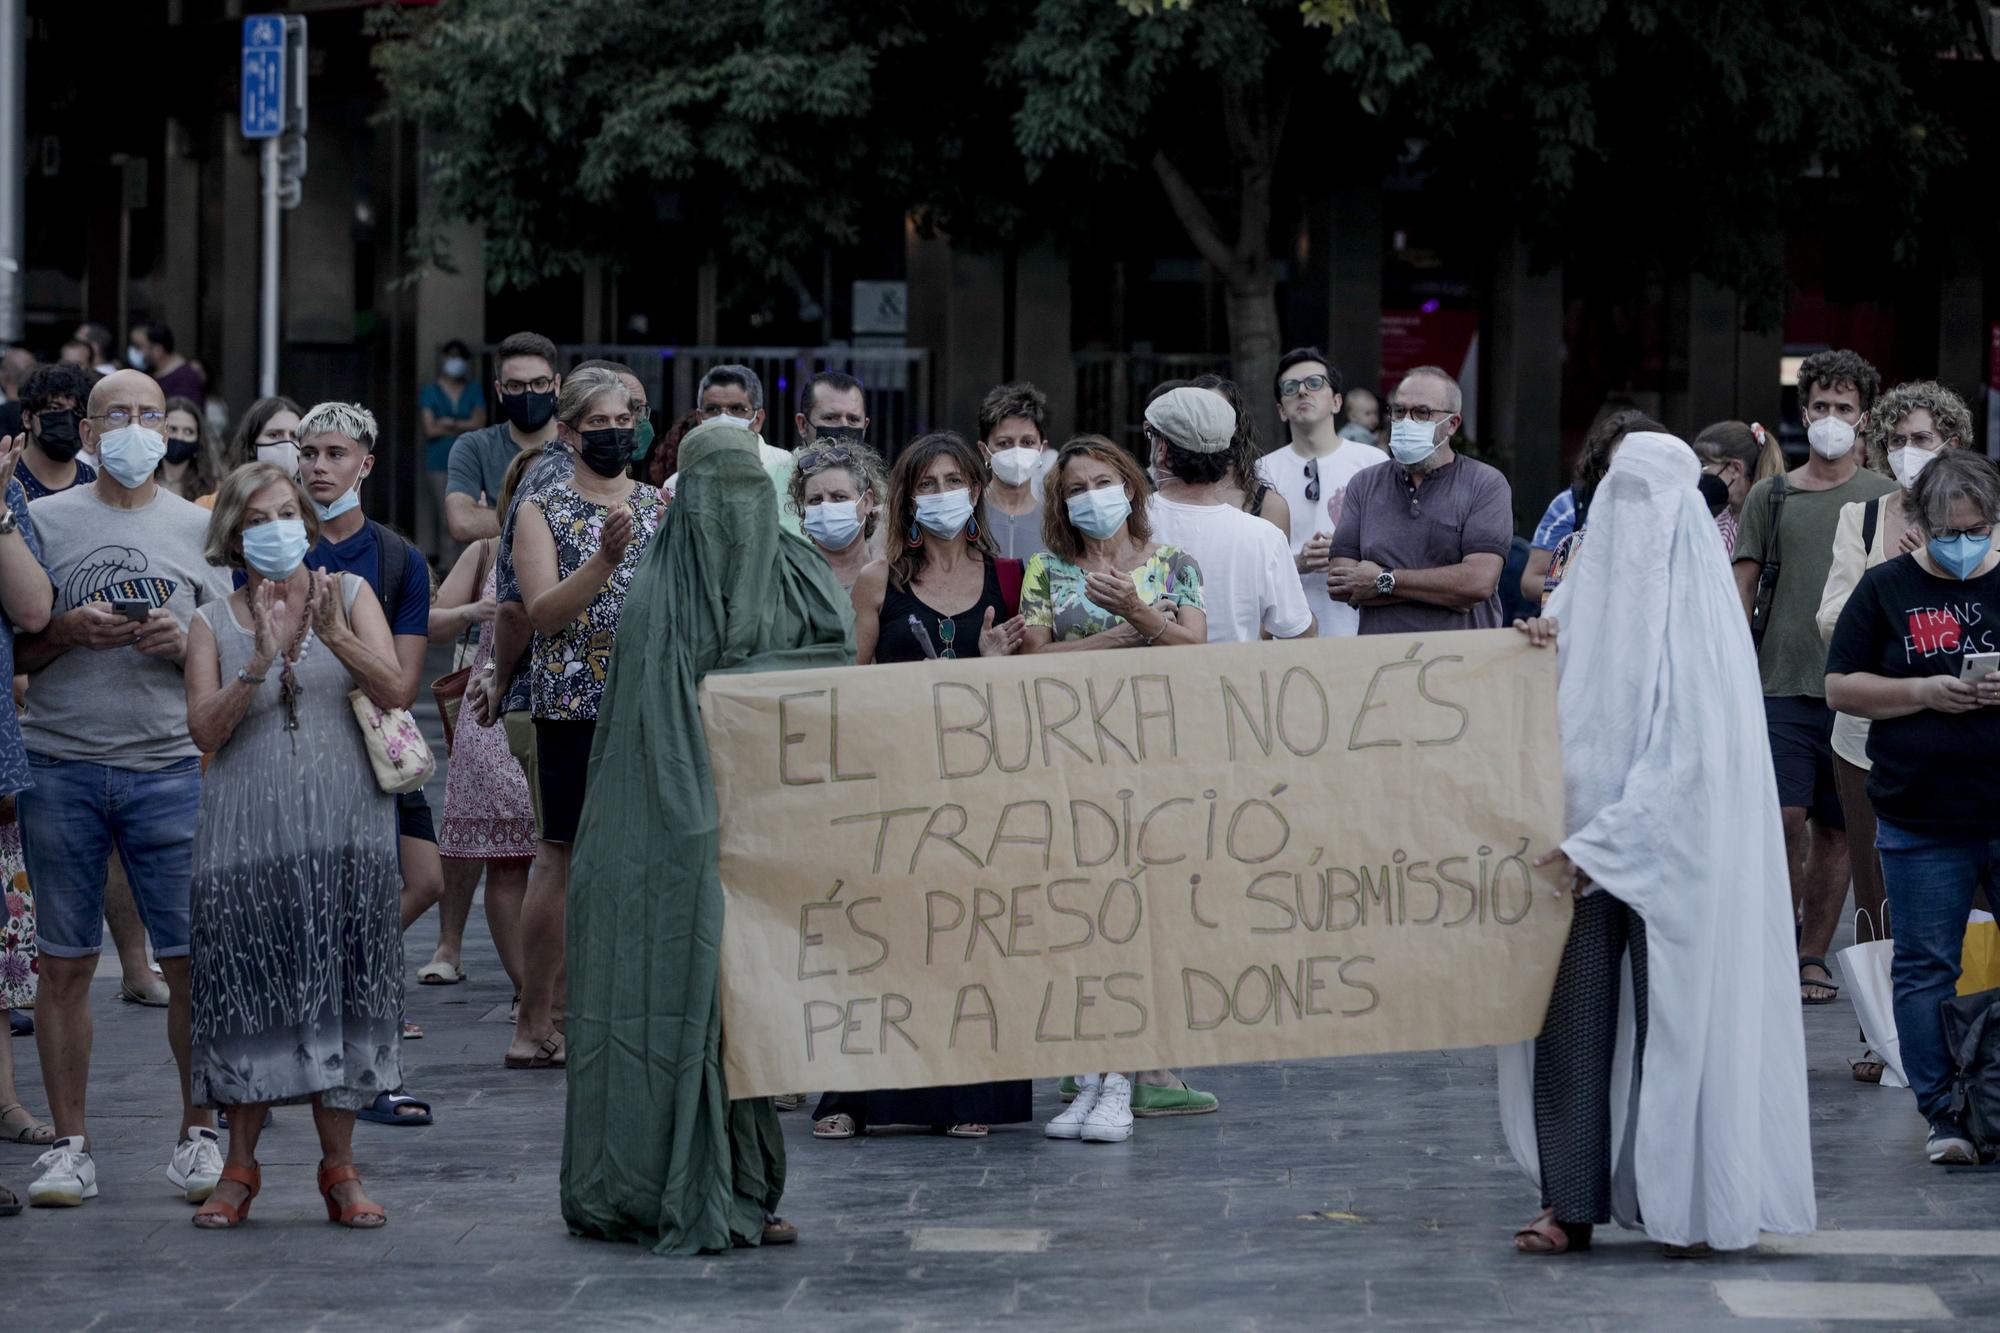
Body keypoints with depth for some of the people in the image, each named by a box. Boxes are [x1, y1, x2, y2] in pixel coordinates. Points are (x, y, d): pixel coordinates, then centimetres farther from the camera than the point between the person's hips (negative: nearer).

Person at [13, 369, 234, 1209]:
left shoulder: (199, 529, 11)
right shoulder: (44, 522, 8)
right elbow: (12, 652, 8)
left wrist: (184, 643, -8)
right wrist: (68, 631, -10)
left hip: (171, 766, 0)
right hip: (62, 767, 0)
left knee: (193, 959, -3)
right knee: (65, 962, 1)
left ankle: (198, 1136, 9)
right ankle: (69, 1146, 8)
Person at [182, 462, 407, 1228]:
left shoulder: (348, 595, 8)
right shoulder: (213, 626, 7)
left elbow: (393, 690, -4)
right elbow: (205, 731, -5)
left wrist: (336, 638, -20)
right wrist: (259, 663, -18)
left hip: (343, 829, 0)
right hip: (249, 832, 0)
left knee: (339, 989, 0)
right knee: (254, 994, -1)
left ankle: (339, 1168, 7)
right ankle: (240, 1170, 9)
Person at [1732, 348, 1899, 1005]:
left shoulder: (1886, 498, 6)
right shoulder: (1770, 496, 8)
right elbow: (1742, 589, 9)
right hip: (1783, 682, 0)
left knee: (1836, 828, 4)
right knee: (1785, 818, -11)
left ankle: (1814, 957, 12)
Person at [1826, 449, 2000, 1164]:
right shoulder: (1886, 589, 5)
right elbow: (1841, 687, 4)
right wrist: (1925, 691, -10)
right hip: (1920, 821, 0)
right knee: (1926, 970, 4)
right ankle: (1942, 1113, 11)